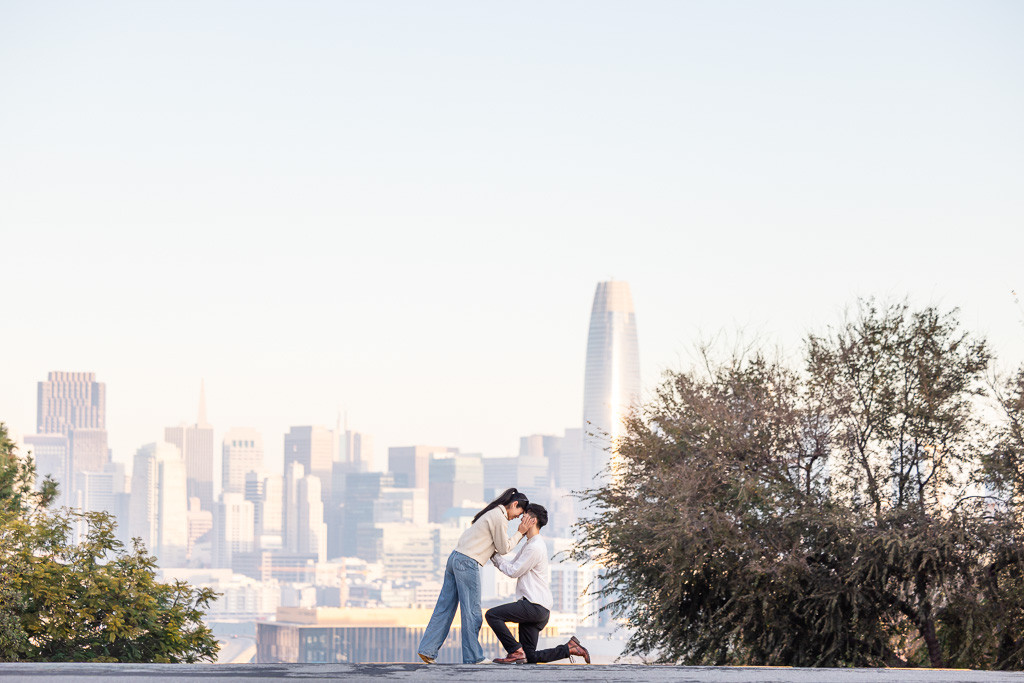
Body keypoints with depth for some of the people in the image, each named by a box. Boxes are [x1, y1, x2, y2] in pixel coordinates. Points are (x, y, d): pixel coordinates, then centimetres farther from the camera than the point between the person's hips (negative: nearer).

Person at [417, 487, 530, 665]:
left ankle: (427, 649, 6)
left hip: (455, 557, 10)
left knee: (445, 607, 8)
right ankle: (473, 656, 3)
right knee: (472, 611, -2)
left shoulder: (492, 513, 21)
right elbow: (503, 548, -2)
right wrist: (520, 534, 7)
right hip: (467, 563, -10)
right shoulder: (499, 517, -10)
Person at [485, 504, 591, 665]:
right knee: (530, 657, 6)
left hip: (535, 607, -10)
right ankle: (570, 648, 9)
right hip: (534, 609, 10)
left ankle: (516, 652, -14)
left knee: (492, 615, -17)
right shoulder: (529, 544, 20)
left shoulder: (535, 547, -14)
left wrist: (495, 555, 1)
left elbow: (513, 572, -11)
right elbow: (511, 567, 20)